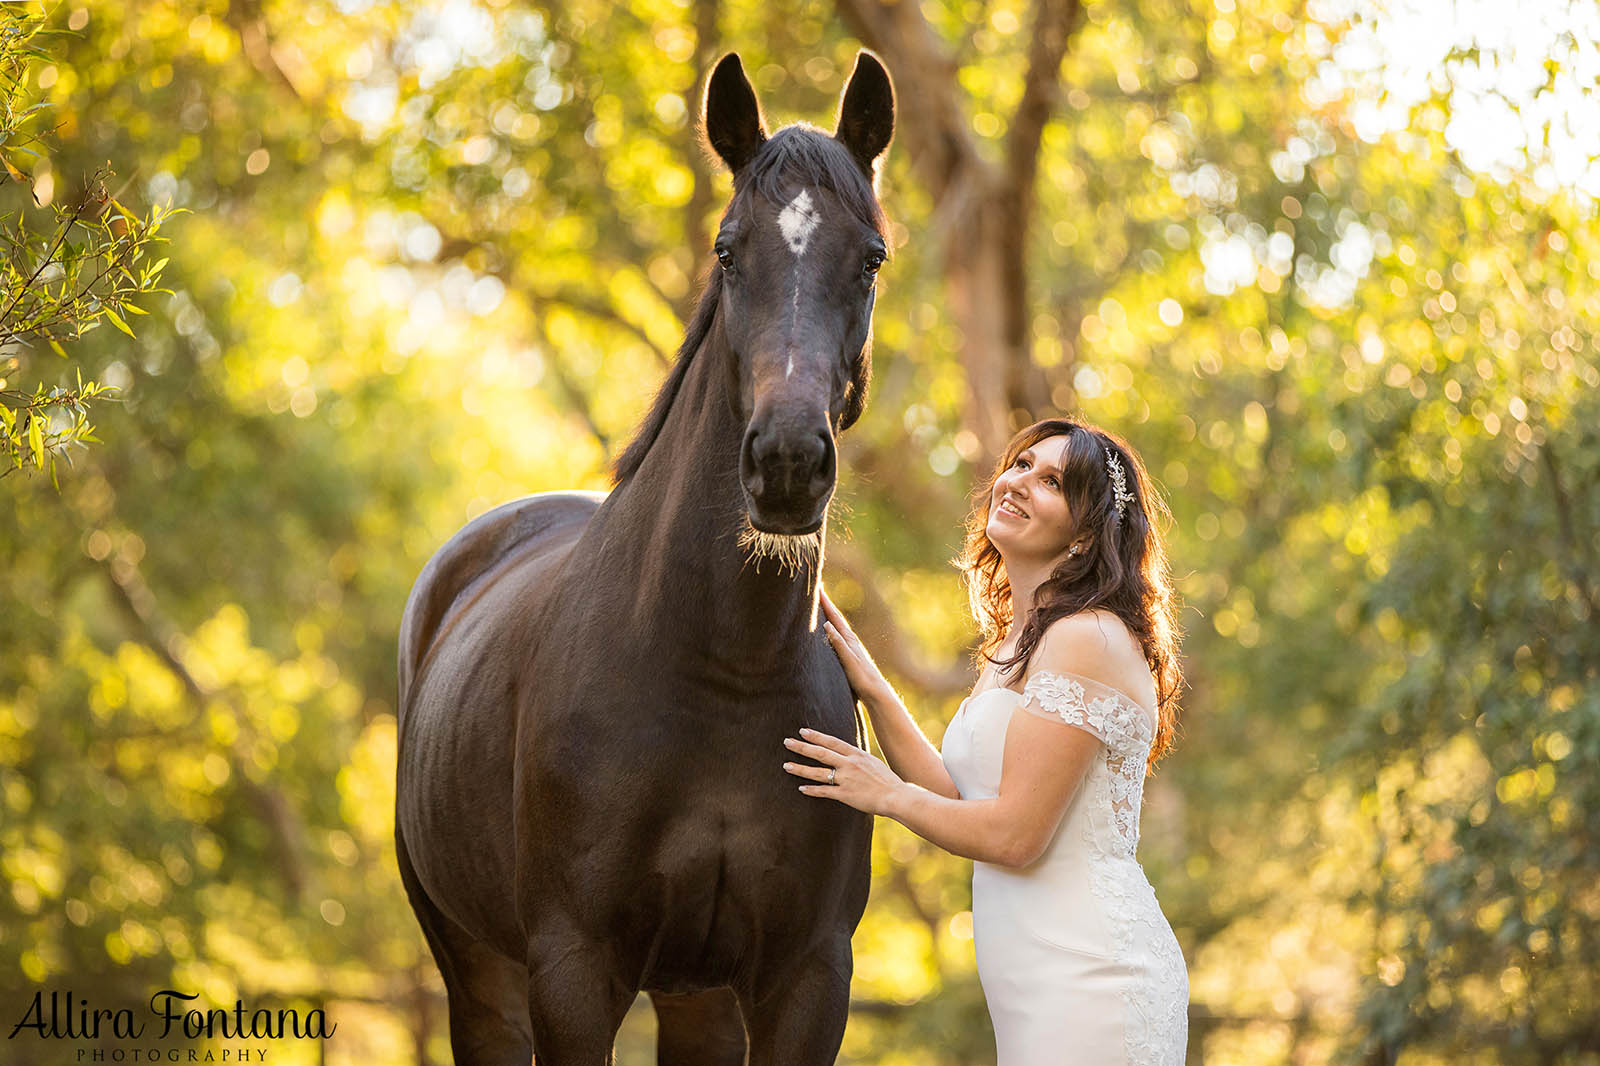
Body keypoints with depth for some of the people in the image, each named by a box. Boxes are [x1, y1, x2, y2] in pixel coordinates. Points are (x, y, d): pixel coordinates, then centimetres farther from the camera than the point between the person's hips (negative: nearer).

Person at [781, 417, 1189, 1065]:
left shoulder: (1087, 639, -15)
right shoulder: (1017, 646, 17)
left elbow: (1013, 834, -18)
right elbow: (961, 802, 13)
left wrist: (885, 793, -4)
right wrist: (870, 689, 8)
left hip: (1093, 981, -10)